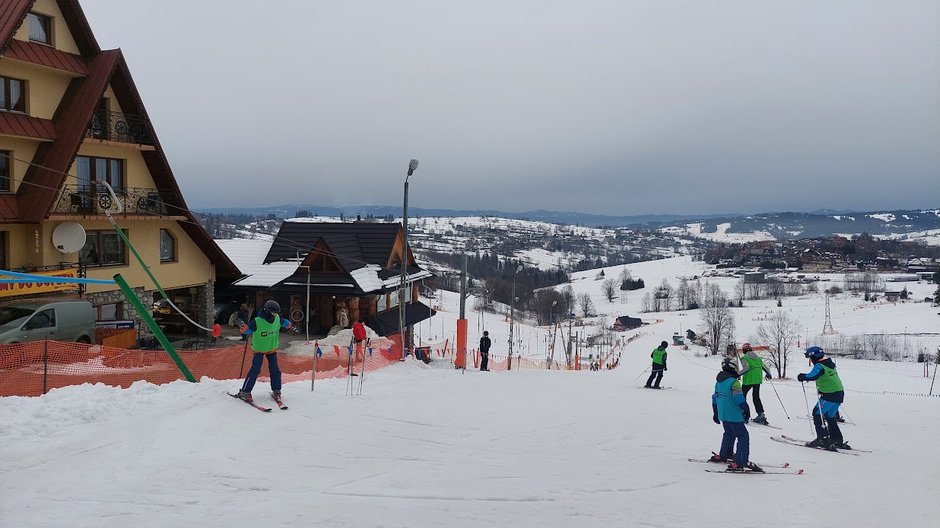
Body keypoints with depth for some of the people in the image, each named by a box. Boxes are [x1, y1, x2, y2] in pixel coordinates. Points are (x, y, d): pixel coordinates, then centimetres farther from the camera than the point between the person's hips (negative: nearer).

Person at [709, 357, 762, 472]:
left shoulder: (718, 382, 10)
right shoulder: (734, 382, -17)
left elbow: (715, 398, 17)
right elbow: (739, 399, -21)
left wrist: (715, 413, 27)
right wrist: (746, 410, -8)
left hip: (723, 415, 9)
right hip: (734, 416, -9)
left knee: (729, 434, 27)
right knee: (743, 437, -5)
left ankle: (723, 455, 39)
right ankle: (741, 463, -12)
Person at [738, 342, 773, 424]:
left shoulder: (744, 358, -6)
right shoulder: (758, 358, 12)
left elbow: (746, 368, -24)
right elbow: (765, 368, 13)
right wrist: (768, 375, 31)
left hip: (748, 380, -5)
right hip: (758, 380, 5)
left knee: (743, 395, 11)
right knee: (756, 397, 17)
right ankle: (761, 414, 7)